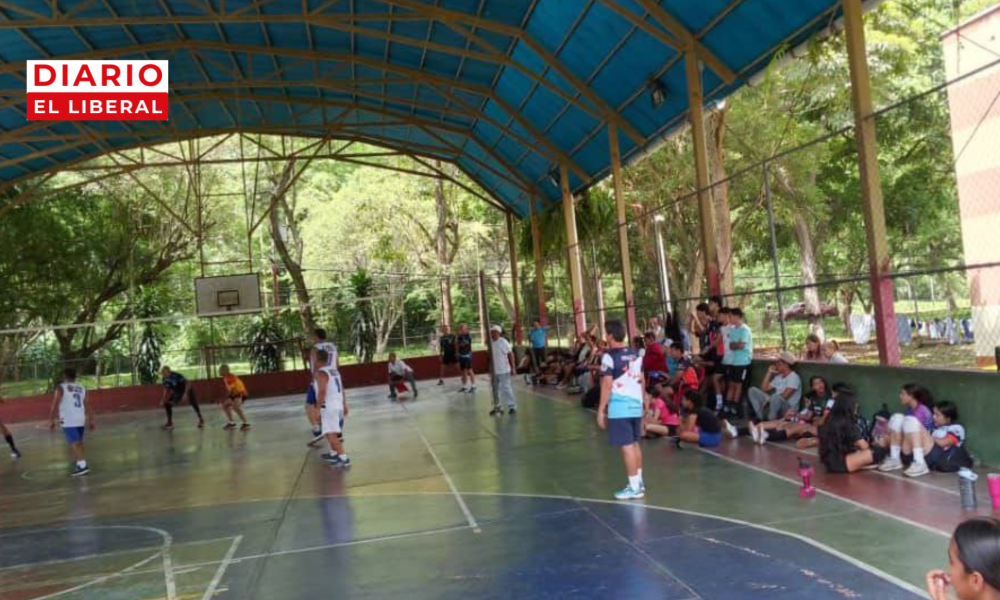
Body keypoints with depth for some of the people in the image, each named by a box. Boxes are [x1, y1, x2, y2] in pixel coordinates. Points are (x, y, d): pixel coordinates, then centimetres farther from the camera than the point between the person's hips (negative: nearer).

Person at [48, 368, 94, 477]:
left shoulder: (61, 388, -3)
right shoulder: (82, 388, 14)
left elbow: (55, 405, -8)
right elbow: (87, 406, 15)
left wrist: (51, 420, -3)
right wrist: (90, 420, 19)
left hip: (68, 421, -6)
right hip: (80, 419, 6)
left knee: (74, 443, -10)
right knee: (78, 443, 18)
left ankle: (83, 465, -20)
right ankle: (79, 464, 24)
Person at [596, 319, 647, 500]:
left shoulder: (609, 356, -12)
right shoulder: (635, 354, 10)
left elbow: (607, 385, -14)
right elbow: (641, 381, 15)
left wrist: (601, 410, -9)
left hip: (619, 408, -8)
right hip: (636, 405, 8)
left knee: (626, 446, -2)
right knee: (635, 444, 18)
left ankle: (634, 487, 2)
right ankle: (639, 481, 27)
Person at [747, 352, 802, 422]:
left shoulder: (793, 377, -12)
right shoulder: (778, 377, 14)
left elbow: (785, 396, -22)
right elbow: (764, 389, 11)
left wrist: (768, 399, -13)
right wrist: (769, 372, 9)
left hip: (789, 408, -8)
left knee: (776, 396, -41)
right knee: (753, 390, -2)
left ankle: (771, 421, -20)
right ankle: (761, 418, -10)